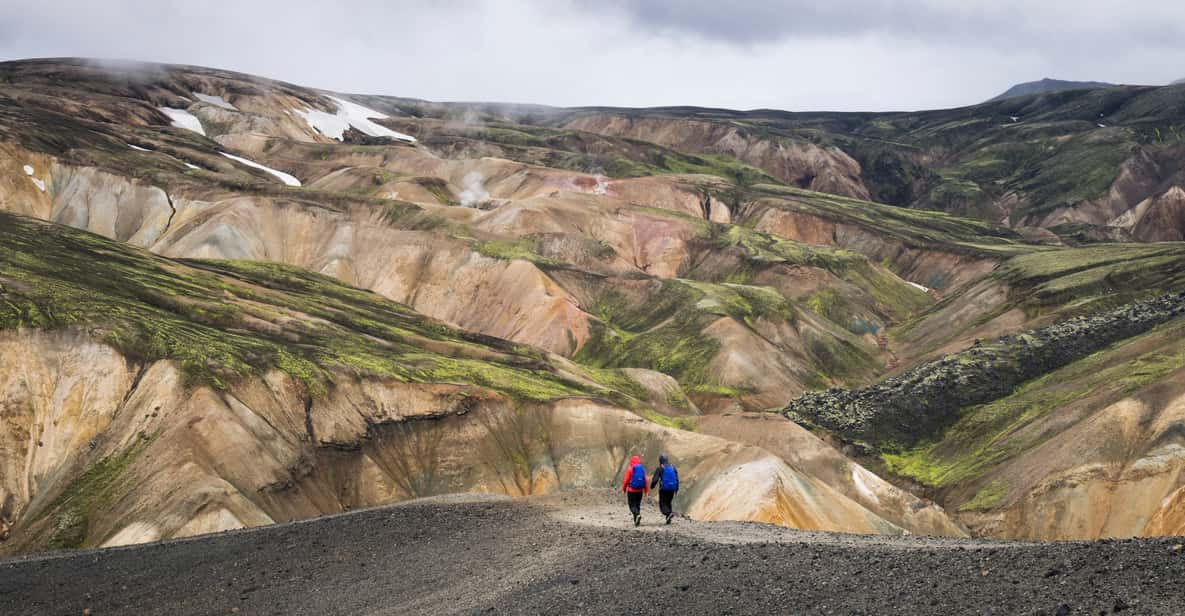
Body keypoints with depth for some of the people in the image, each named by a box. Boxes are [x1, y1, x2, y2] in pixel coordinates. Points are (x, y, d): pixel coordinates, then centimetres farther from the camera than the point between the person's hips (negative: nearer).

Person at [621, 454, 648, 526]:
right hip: (640, 491, 4)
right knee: (638, 505, 14)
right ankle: (636, 521, 14)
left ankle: (637, 515, -26)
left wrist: (624, 488, 6)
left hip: (631, 490, -4)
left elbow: (626, 480, -8)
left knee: (632, 505, 1)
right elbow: (645, 480, 3)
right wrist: (646, 490, 11)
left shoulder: (630, 469, -10)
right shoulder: (642, 469, 1)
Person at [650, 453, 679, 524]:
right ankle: (668, 519, 14)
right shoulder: (672, 467, 6)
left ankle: (669, 513, -27)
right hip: (671, 489, 5)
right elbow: (677, 478, 7)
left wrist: (652, 486, 9)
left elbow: (655, 479, -9)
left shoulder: (660, 468, -8)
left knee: (663, 504, 0)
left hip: (663, 489, -5)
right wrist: (676, 488, 15)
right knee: (668, 503, 18)